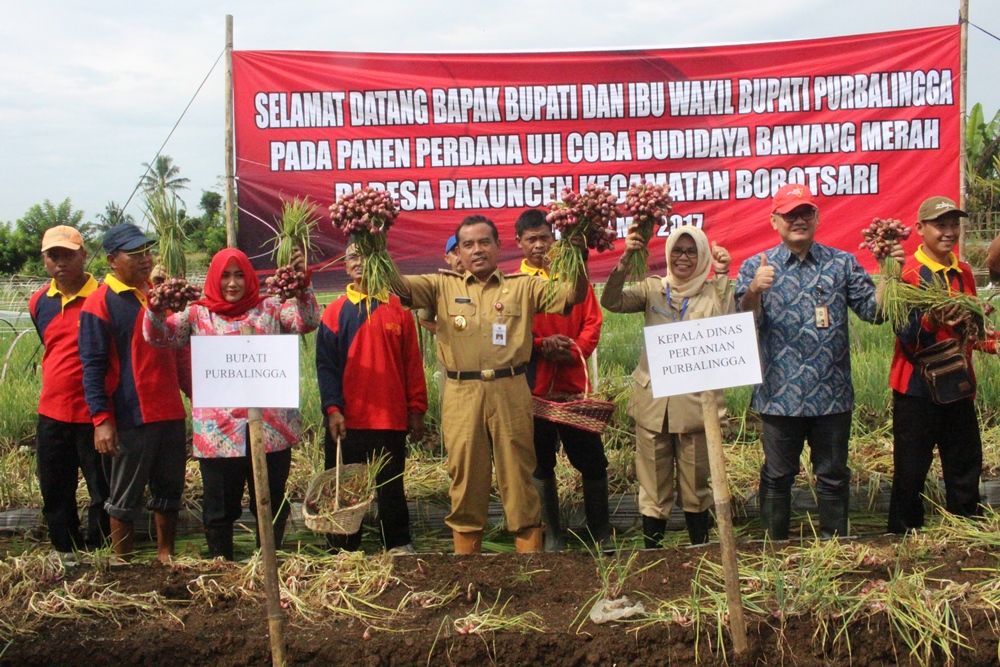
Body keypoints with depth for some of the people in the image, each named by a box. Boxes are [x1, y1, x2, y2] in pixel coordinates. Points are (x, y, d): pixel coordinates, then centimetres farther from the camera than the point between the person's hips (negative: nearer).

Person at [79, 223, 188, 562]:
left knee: (169, 490, 13)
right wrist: (101, 419, -17)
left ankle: (165, 555, 26)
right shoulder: (100, 303, -7)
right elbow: (93, 366, -11)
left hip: (170, 413, 6)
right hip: (131, 418, -6)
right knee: (125, 498, 4)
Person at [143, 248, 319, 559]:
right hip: (218, 430, 0)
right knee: (220, 507, 9)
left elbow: (308, 321, -7)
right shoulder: (198, 315, 7)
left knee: (272, 504, 11)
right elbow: (157, 336, -4)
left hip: (271, 427, 0)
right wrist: (157, 305, -23)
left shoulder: (270, 308, 7)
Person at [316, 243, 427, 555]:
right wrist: (332, 409, -10)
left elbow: (412, 362, 5)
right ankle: (344, 551, 15)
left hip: (391, 419, 0)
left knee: (392, 488, 7)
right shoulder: (335, 312, 6)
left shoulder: (397, 308, 6)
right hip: (347, 421, 0)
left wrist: (416, 410, 2)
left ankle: (399, 546, 18)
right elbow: (325, 364, 1)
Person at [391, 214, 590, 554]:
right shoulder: (443, 286, 11)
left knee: (518, 473, 3)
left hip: (511, 393, 0)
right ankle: (465, 554, 18)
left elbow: (573, 295, 3)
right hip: (461, 395, 1)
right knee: (465, 475, 7)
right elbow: (400, 286, -1)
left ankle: (530, 552, 11)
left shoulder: (524, 286, 11)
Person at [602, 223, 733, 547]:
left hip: (695, 402, -1)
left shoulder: (713, 292, 4)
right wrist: (625, 259, -20)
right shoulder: (653, 289, 7)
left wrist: (723, 277, -16)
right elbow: (611, 302, -9)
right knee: (653, 487, 7)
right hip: (653, 402, 1)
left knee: (696, 486, 10)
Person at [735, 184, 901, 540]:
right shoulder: (756, 267, 1)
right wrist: (754, 291, -29)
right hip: (780, 393, -1)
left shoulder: (842, 263, 7)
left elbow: (872, 310, 4)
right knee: (777, 476, 9)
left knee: (833, 476, 12)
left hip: (832, 393, 2)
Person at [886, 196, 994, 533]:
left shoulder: (964, 273, 12)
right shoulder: (908, 273, -8)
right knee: (910, 472, -1)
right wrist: (930, 322, -36)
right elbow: (906, 338, -16)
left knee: (966, 468, 10)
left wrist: (990, 342, 5)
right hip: (916, 388, -6)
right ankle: (904, 536, 10)